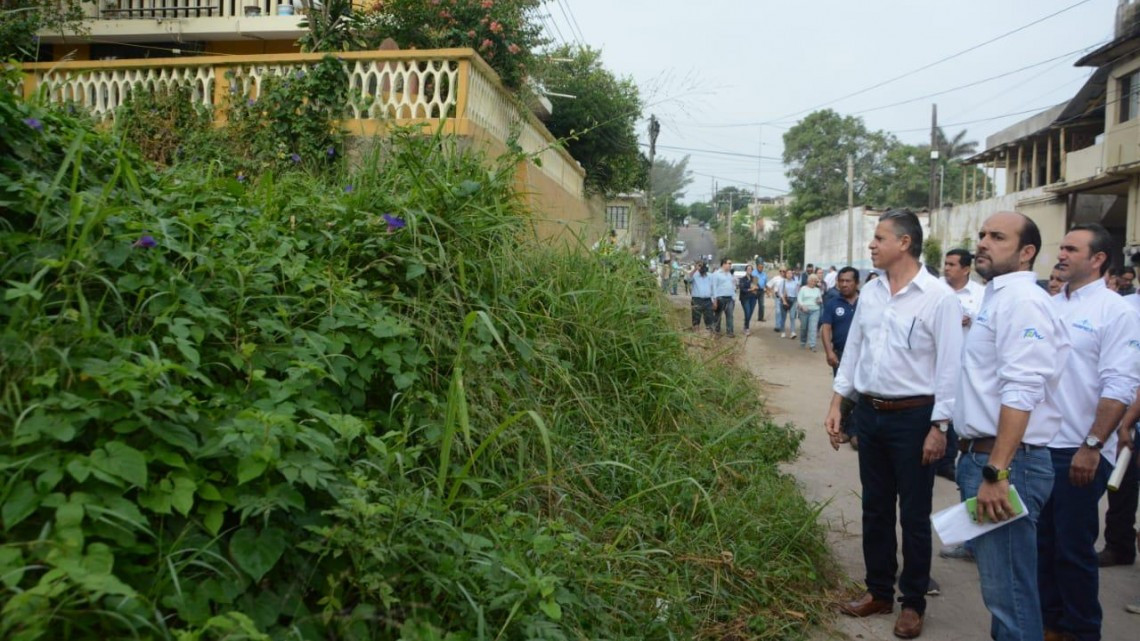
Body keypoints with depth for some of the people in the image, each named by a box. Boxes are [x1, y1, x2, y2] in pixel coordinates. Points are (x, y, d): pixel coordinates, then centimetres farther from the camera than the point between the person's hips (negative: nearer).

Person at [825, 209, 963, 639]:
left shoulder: (938, 297, -12)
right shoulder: (870, 292, 5)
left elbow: (949, 366, -12)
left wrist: (939, 427, -14)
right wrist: (836, 403, 9)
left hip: (913, 417, -5)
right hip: (869, 413, 6)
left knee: (914, 515, 8)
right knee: (875, 508, 15)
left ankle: (913, 603, 24)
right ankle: (879, 591, 31)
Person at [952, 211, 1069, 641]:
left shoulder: (1021, 300, -15)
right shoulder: (998, 298, 17)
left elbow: (1020, 393, -24)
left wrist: (997, 471, -26)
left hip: (1006, 462, -10)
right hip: (982, 456, 10)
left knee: (1008, 590, -2)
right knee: (997, 580, 21)